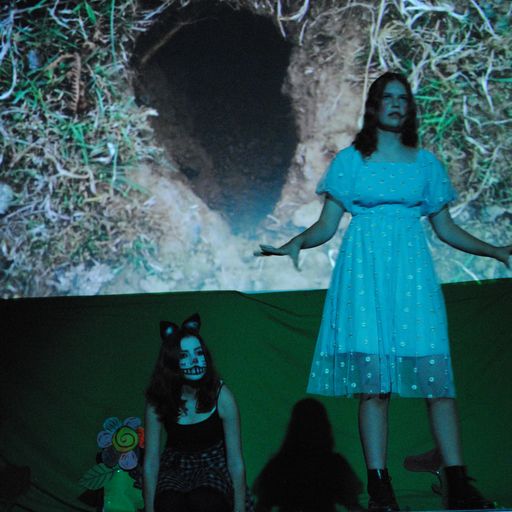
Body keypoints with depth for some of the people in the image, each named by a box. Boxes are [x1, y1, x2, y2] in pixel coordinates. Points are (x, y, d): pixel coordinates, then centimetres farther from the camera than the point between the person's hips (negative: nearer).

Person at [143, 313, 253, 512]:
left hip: (213, 465, -1)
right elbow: (151, 461, -9)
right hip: (176, 467, 1)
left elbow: (235, 461, -14)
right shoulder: (158, 400, -14)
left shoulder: (221, 396, -18)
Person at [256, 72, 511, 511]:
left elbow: (446, 228, 17)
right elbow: (326, 226, 6)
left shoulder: (426, 163, 16)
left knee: (435, 370, -8)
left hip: (412, 266, 2)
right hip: (365, 267, -1)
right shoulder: (350, 160, 10)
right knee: (372, 375, -9)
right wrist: (296, 243, -13)